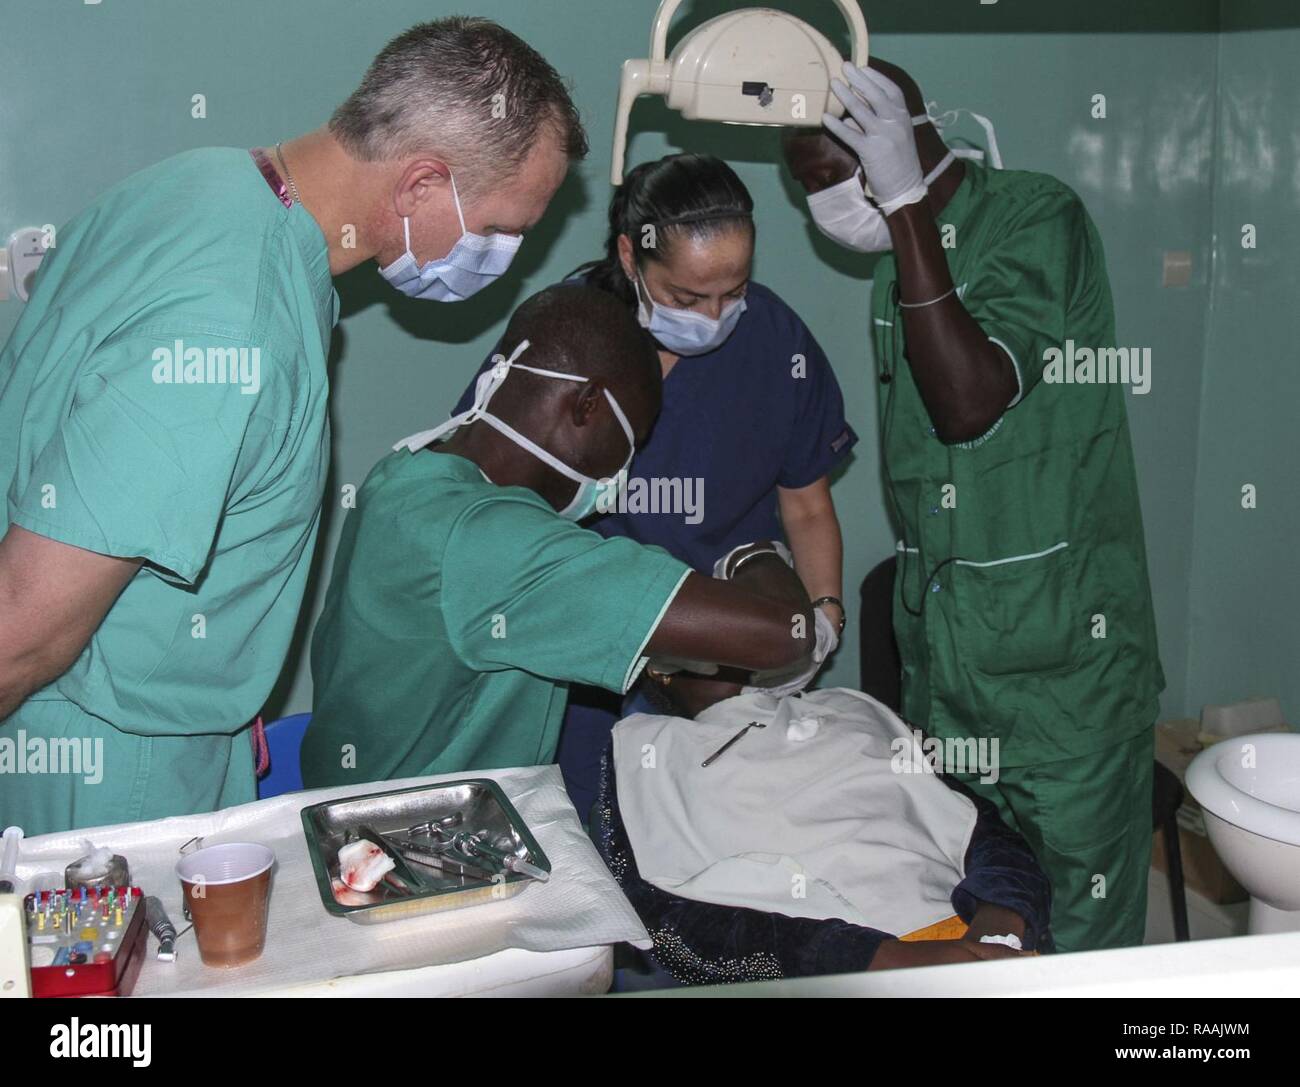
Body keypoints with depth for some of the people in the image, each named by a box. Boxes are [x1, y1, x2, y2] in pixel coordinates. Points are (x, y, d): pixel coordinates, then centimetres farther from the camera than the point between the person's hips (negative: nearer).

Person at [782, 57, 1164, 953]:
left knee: (1084, 930, 4)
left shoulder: (1037, 221, -12)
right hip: (943, 657, 7)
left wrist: (907, 206, -23)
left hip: (1062, 655, -7)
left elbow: (969, 404, -25)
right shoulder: (902, 262, 12)